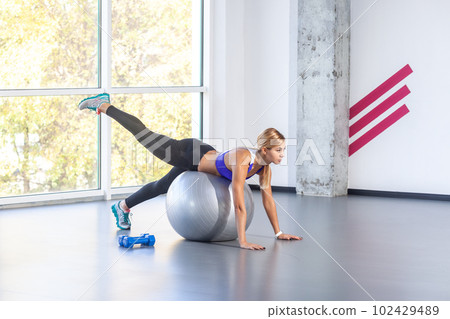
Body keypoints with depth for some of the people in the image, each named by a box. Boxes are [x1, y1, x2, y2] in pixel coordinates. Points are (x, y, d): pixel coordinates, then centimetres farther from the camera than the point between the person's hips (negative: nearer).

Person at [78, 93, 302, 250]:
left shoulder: (264, 164, -19)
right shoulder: (242, 159, -41)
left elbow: (267, 199, -9)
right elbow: (239, 204, -44)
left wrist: (278, 232, -8)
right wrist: (243, 241, -44)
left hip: (205, 158, 6)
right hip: (189, 154, -6)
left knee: (161, 187, 27)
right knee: (144, 135, 13)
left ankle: (123, 206, 53)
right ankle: (103, 105, 32)